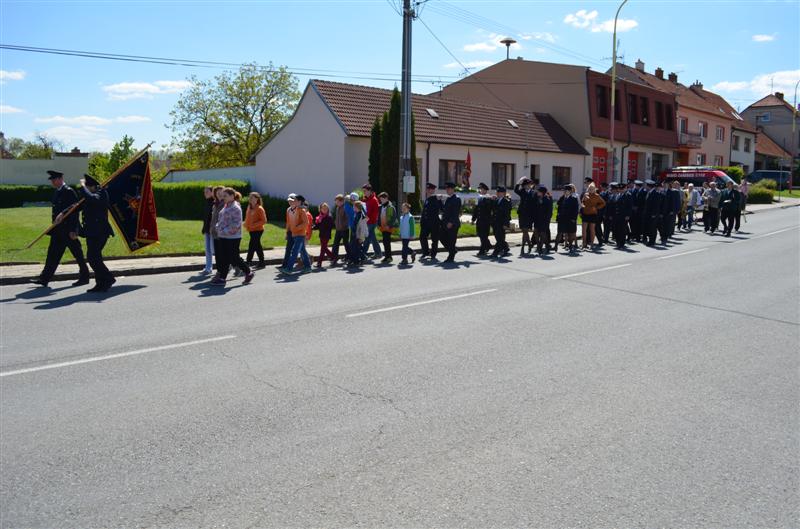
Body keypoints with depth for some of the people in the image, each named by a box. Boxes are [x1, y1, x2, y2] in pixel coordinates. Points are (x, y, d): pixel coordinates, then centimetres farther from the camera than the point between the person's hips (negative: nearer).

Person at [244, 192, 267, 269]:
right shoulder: (249, 207, 10)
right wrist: (246, 224, 3)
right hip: (251, 230, 8)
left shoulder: (259, 209, -12)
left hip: (257, 230, -8)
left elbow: (264, 220, -15)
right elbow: (247, 217, 22)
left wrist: (254, 225, -22)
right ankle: (261, 262, 22)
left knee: (251, 246, -12)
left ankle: (248, 262, -9)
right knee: (257, 246, 14)